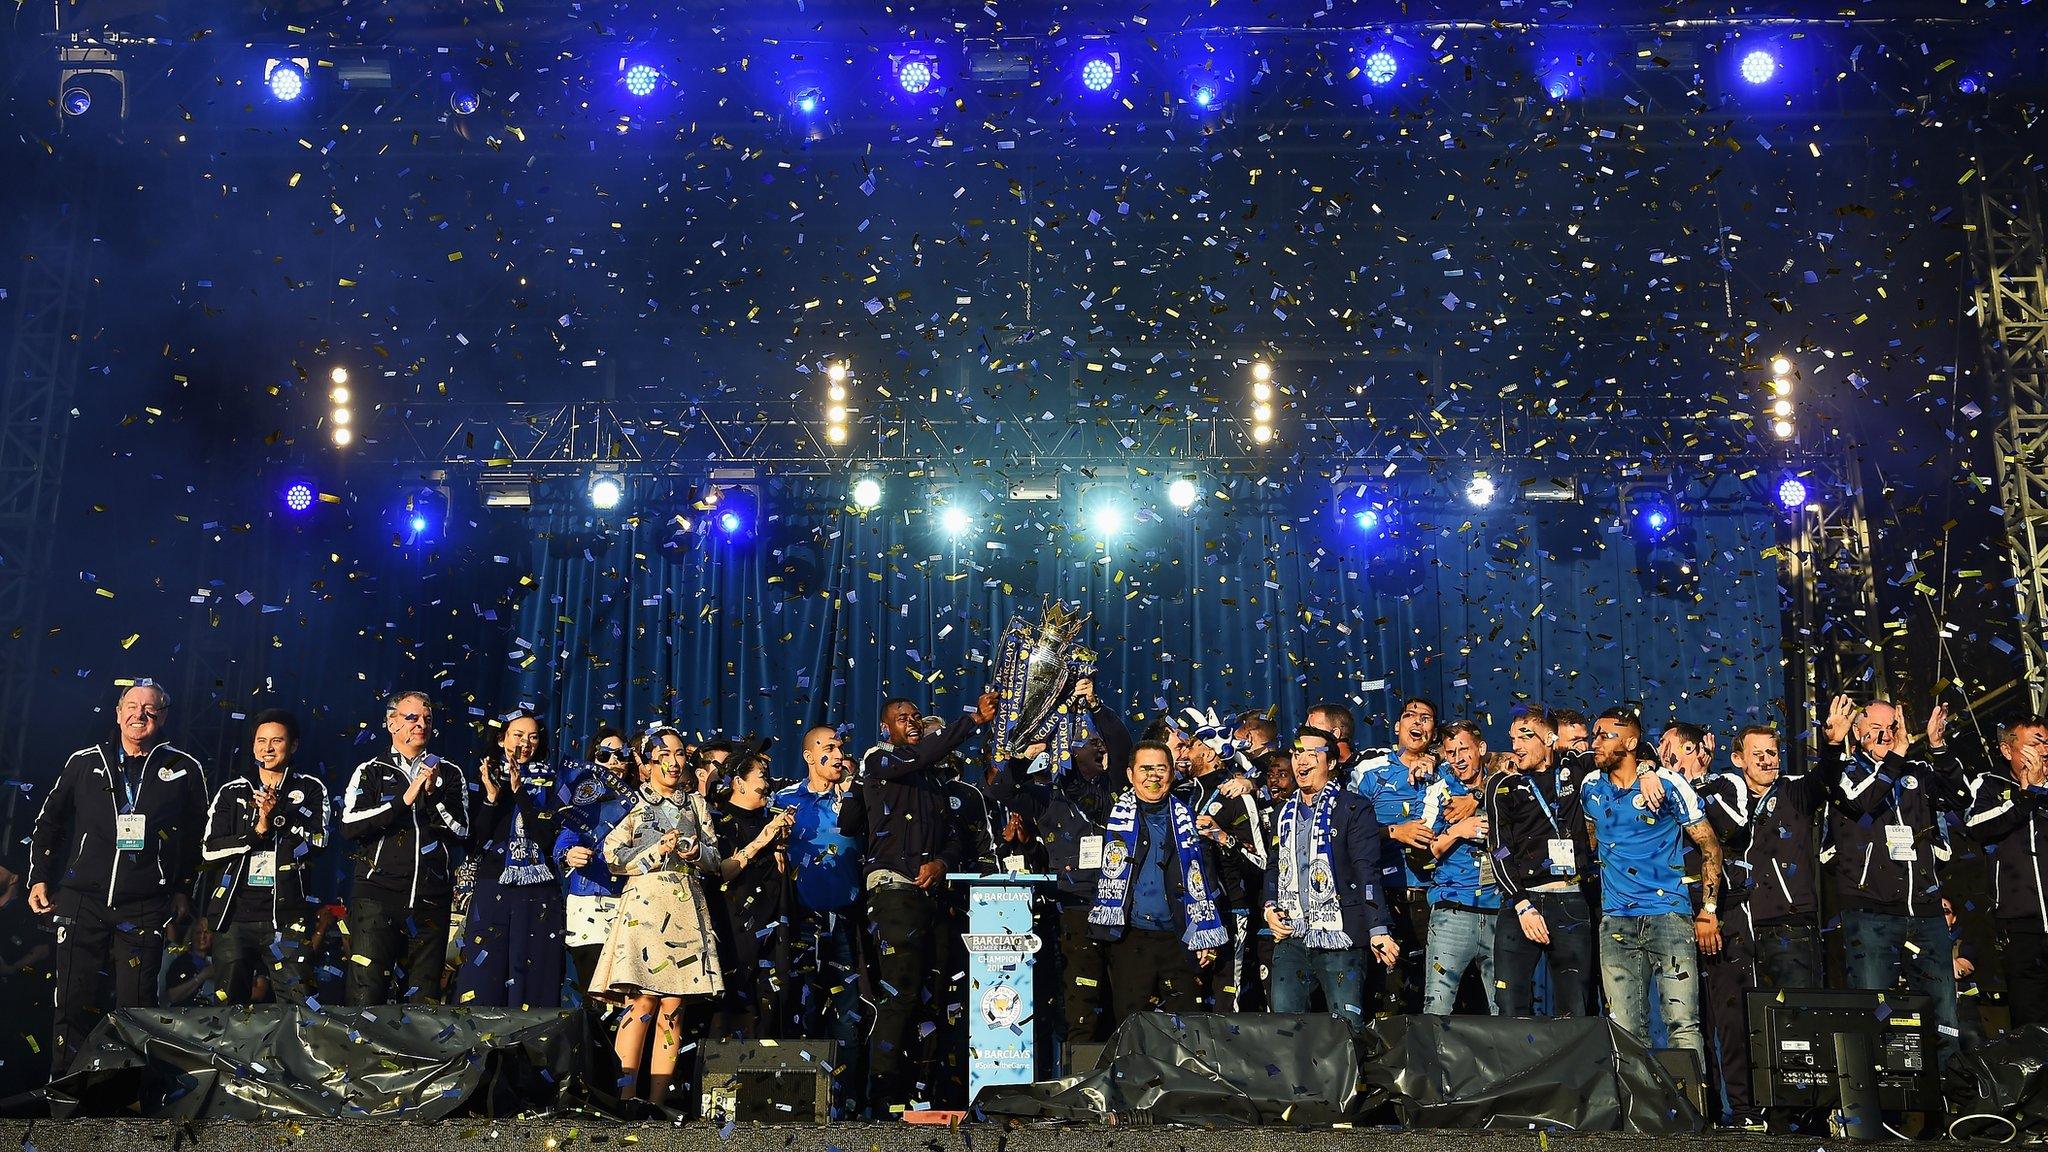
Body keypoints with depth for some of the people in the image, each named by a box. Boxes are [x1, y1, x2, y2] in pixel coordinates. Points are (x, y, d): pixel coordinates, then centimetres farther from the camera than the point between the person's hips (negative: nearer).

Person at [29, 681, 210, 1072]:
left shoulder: (185, 771, 3)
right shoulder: (85, 762, 8)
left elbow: (198, 836, 10)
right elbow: (48, 823, 17)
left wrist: (184, 890, 8)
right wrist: (39, 879, 12)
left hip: (145, 909, -1)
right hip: (82, 903, 1)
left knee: (136, 1008, 1)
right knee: (74, 1004, 3)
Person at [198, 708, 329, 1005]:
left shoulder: (311, 790, 7)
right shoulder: (231, 792, 13)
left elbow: (314, 847, -3)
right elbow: (210, 850, 3)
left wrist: (277, 817, -14)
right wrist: (257, 831, -10)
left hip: (286, 915, -2)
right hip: (233, 911, 2)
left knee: (294, 1003, -7)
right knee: (226, 1001, 7)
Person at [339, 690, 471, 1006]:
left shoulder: (449, 774, 14)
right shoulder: (371, 772, 9)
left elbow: (461, 831, 4)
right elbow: (350, 825, -6)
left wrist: (433, 795, -9)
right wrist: (405, 799, -12)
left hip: (431, 902, 2)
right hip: (377, 895, -2)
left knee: (424, 999, 5)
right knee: (366, 995, -10)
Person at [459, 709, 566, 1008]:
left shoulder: (549, 780, 9)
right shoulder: (488, 777, 9)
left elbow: (547, 836, -6)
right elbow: (474, 843, 1)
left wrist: (519, 792, -12)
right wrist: (492, 797, -11)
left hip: (538, 895, 0)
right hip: (492, 891, 0)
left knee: (531, 984, -1)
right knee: (482, 982, -5)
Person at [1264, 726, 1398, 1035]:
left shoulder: (1353, 808, -2)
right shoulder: (1285, 814, 16)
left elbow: (1367, 872, -10)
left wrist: (1378, 930, -19)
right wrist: (1270, 908, 7)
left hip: (1338, 939, -5)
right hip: (1290, 938, 5)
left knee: (1347, 1025, -6)